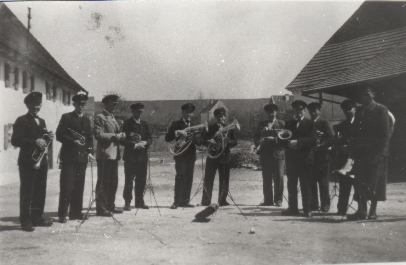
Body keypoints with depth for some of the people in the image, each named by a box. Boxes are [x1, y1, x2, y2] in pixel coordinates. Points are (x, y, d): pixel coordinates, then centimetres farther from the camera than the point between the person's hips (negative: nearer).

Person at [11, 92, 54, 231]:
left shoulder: (42, 121, 19)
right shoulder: (21, 121, -3)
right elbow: (15, 140, -12)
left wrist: (48, 138, 2)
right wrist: (34, 142, -20)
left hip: (42, 161, 7)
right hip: (27, 161, -7)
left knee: (40, 191, 10)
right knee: (26, 192, -3)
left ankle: (37, 217, 19)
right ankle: (25, 221, 1)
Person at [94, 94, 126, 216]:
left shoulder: (113, 118, 22)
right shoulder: (99, 117, -6)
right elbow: (98, 134, -17)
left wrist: (121, 135, 5)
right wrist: (115, 136, -19)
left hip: (114, 154, 9)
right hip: (104, 154, -9)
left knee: (113, 182, 12)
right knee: (103, 182, -4)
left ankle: (110, 206, 21)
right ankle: (101, 208, 0)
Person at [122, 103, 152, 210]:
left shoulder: (144, 124, 16)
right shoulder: (127, 124, 1)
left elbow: (150, 138, 13)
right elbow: (123, 139, -6)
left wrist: (145, 143, -8)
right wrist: (134, 145, -15)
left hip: (142, 156, 5)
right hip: (130, 156, -4)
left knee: (141, 180, 6)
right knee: (129, 180, -4)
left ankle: (139, 201, 16)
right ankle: (127, 202, 1)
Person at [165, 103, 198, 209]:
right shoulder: (176, 124, 3)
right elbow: (167, 138, -6)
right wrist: (176, 133, -21)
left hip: (191, 155, 5)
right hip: (180, 155, -5)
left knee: (189, 179, 4)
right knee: (180, 178, -9)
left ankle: (185, 201, 10)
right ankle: (176, 201, -7)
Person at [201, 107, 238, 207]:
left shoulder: (229, 128, 10)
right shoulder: (210, 127, 5)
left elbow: (235, 141, 5)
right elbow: (204, 140, 0)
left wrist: (227, 142, -14)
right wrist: (209, 141, -21)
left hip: (225, 157, 2)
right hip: (212, 155, -2)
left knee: (224, 180, 3)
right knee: (208, 179, -2)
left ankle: (222, 200, 13)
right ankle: (206, 200, 4)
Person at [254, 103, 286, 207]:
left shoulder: (281, 123, 10)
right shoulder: (261, 124, 17)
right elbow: (256, 136, 13)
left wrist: (276, 139, -15)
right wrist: (258, 145, -5)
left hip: (278, 153, -2)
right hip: (265, 154, 2)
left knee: (279, 177, -5)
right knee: (266, 178, 2)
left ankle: (278, 200, 4)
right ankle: (268, 200, 8)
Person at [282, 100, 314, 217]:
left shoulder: (309, 123, 4)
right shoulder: (289, 123, 16)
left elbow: (311, 139, -8)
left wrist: (298, 142, -19)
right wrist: (287, 142, -11)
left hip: (304, 158, -4)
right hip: (291, 158, 4)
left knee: (305, 185, -2)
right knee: (291, 185, 6)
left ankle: (307, 209, 2)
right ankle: (293, 208, 13)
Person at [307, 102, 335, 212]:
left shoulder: (325, 123, 1)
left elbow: (332, 138, -8)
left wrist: (321, 146, -19)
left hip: (322, 156, -4)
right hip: (310, 157, 5)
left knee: (323, 182, -4)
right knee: (311, 182, 3)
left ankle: (325, 205, 3)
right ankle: (313, 204, 10)